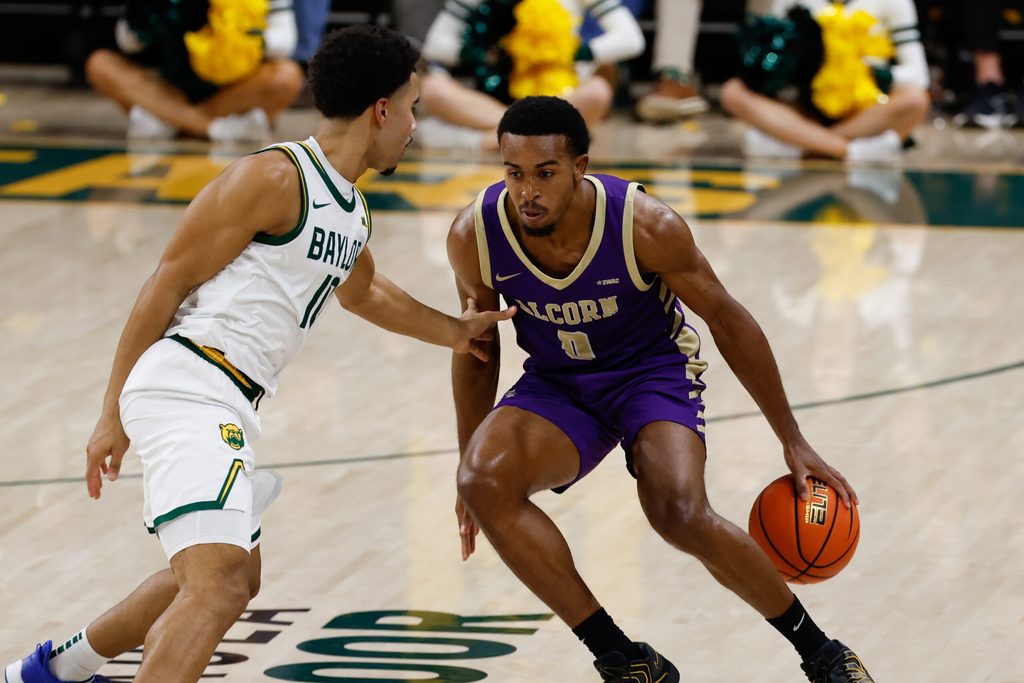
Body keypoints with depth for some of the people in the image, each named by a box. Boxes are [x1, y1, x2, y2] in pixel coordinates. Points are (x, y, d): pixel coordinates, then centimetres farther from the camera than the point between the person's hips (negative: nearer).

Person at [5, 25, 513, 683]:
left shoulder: (353, 212, 18)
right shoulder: (276, 177, -11)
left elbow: (361, 290, 43)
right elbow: (165, 286, -11)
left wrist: (453, 331, 40)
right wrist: (114, 417, -12)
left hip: (227, 405, 10)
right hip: (188, 386, -10)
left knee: (236, 574, 28)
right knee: (219, 584, -26)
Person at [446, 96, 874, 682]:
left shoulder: (647, 227, -28)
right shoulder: (475, 236, -21)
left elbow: (728, 320, -13)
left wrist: (793, 441, -8)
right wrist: (472, 473, 4)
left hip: (654, 369, -3)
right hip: (557, 384, 3)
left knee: (681, 515, -29)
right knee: (484, 481, -27)